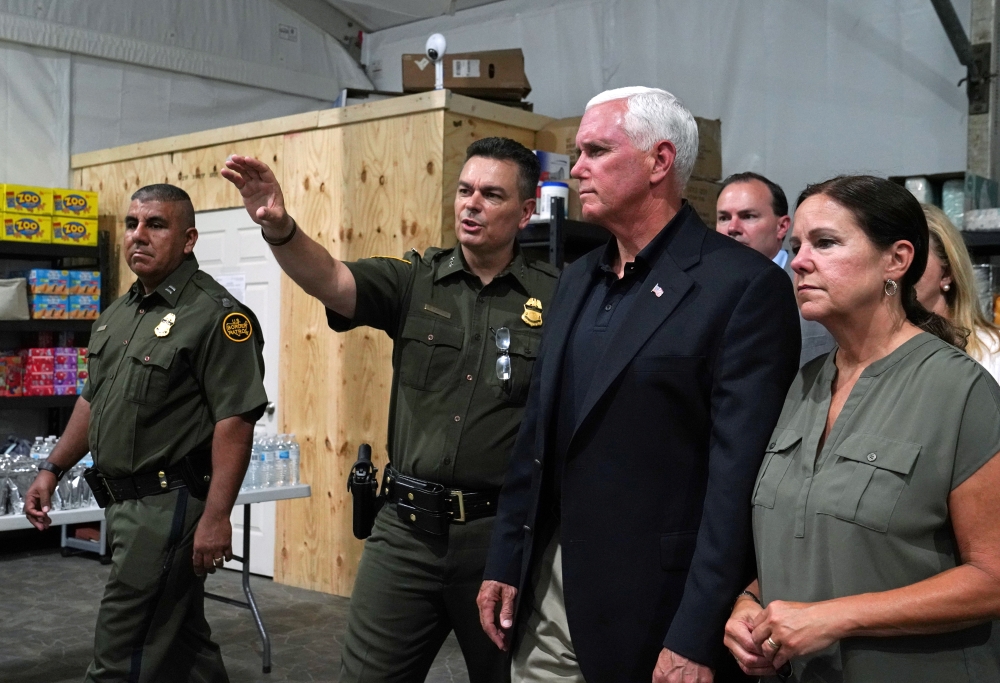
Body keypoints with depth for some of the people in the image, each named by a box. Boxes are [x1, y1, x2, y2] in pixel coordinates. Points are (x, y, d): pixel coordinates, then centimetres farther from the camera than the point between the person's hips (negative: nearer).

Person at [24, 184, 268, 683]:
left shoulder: (216, 315, -14)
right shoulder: (118, 313, 14)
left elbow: (235, 420, -20)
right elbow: (93, 400, 23)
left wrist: (216, 517, -23)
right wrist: (53, 468, 19)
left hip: (170, 502, -9)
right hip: (125, 499, 9)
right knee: (179, 636, 18)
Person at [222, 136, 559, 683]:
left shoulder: (555, 299, -3)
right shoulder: (415, 281, 3)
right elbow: (330, 281, -13)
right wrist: (279, 228, -33)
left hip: (501, 533, -1)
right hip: (408, 528, 2)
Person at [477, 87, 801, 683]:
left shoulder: (744, 286, -14)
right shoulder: (579, 279, 10)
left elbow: (737, 476, -18)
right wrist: (505, 562, 10)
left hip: (654, 608, -6)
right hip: (546, 587, 7)